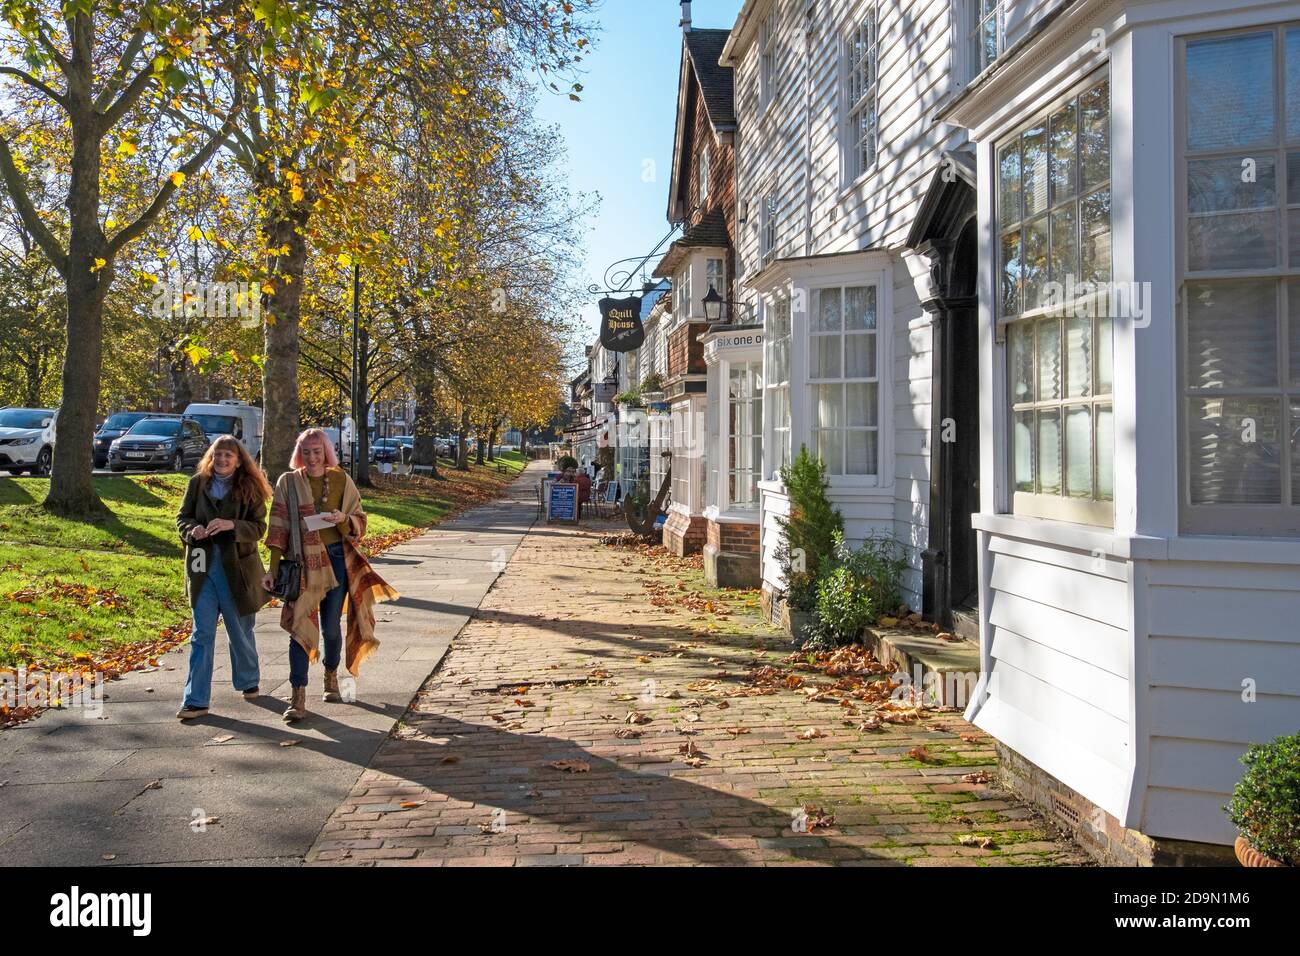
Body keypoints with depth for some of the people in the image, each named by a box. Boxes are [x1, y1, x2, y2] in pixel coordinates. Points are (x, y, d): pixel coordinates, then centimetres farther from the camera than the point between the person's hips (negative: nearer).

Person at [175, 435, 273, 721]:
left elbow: (259, 527, -7)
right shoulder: (198, 483, 3)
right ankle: (196, 700, 2)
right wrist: (192, 529, -15)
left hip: (237, 569, -1)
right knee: (202, 635, 1)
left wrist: (231, 525, -25)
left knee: (241, 632, 14)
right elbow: (182, 517, 7)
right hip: (203, 568, 1)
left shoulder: (249, 488, -4)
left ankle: (248, 682, 36)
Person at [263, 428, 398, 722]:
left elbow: (359, 523, 5)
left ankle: (331, 677, 35)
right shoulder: (288, 482, 1)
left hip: (337, 559, 1)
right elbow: (278, 528, 1)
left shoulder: (341, 480, 4)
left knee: (331, 625, 11)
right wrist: (273, 569, -3)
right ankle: (297, 697, -3)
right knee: (300, 626, -7)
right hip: (302, 561, -1)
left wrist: (342, 519, -17)